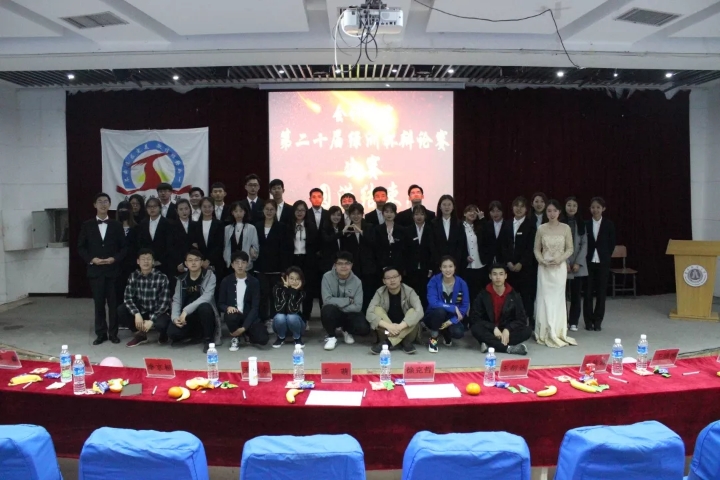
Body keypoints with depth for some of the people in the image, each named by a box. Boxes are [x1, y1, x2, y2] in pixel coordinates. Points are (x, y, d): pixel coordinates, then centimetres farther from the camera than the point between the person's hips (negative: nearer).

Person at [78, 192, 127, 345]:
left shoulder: (116, 225, 6)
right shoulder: (87, 225, 7)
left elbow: (124, 247, 5)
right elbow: (81, 248, 6)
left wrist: (115, 259, -11)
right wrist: (91, 259, -9)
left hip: (113, 270, 0)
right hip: (95, 270, 0)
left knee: (113, 302, 2)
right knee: (98, 303, 4)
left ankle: (113, 333, 12)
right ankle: (101, 333, 13)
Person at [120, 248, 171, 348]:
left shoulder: (162, 277, -15)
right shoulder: (133, 276, -4)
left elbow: (164, 303, -17)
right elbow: (128, 298, -9)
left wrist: (151, 320, -24)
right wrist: (137, 314, -25)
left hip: (158, 312, -4)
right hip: (141, 311, 4)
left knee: (161, 324, -36)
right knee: (121, 310, -19)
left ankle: (163, 335, 5)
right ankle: (140, 335, 2)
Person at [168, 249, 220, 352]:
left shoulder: (209, 275, -9)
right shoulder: (181, 279, 4)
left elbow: (207, 297, -23)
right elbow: (176, 300, 0)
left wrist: (186, 310, -29)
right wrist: (175, 317, -20)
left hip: (204, 316, -3)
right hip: (188, 318, 4)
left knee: (204, 307, -37)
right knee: (172, 333, -24)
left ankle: (208, 339, -13)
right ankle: (197, 334, 10)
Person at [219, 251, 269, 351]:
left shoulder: (254, 282, -5)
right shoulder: (226, 281, -2)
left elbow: (255, 307, -10)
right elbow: (220, 304, 3)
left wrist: (244, 327, -21)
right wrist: (228, 307, -23)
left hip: (249, 316, 0)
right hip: (234, 315, 1)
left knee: (263, 339, -26)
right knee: (231, 316, -37)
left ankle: (247, 334, 12)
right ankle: (235, 338, -3)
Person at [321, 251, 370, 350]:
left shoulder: (357, 281, -10)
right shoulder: (327, 277, -15)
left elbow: (357, 307, -15)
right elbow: (327, 300, -23)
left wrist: (338, 305, -21)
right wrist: (348, 300, -19)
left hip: (349, 314, 2)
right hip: (333, 314, -2)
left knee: (364, 328, -26)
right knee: (327, 309, -37)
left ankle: (346, 331, 12)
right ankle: (331, 337, -8)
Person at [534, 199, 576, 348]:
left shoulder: (565, 228, 0)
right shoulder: (541, 229, 2)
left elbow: (570, 249, 2)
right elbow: (536, 249, 5)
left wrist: (560, 259, -14)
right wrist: (542, 260, -12)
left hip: (560, 267, 0)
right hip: (544, 267, 1)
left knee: (558, 298, 3)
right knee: (544, 298, 1)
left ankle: (557, 332, 12)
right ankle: (545, 333, 10)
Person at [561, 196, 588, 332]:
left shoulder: (581, 223, 8)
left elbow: (584, 244, 4)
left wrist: (578, 262, -7)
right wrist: (565, 262, -11)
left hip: (578, 265, 3)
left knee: (576, 294, 5)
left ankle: (573, 322, 13)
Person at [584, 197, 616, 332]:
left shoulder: (609, 225, 2)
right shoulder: (585, 224, 2)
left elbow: (612, 244, 4)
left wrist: (606, 258, -1)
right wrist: (584, 259, -2)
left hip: (603, 262, 0)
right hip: (588, 262, 0)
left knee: (601, 292, 3)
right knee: (588, 292, 2)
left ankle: (598, 321, 12)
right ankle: (588, 320, 11)